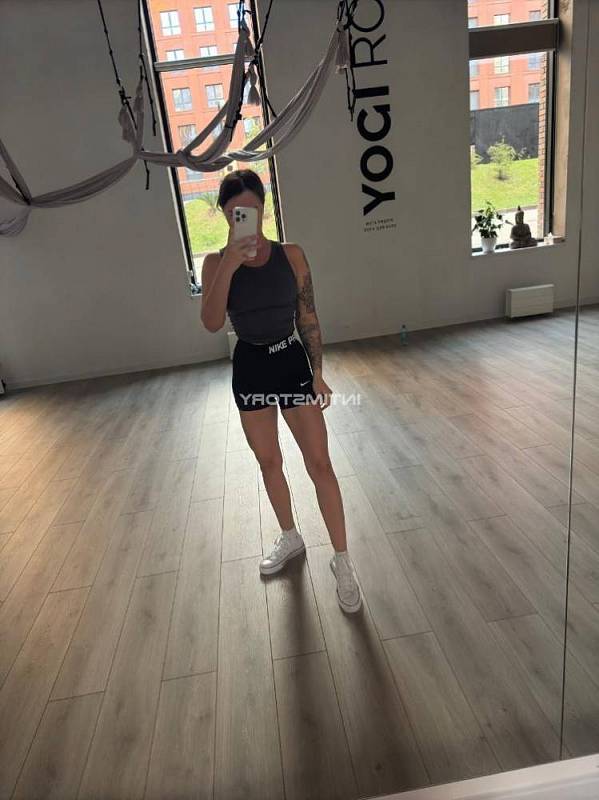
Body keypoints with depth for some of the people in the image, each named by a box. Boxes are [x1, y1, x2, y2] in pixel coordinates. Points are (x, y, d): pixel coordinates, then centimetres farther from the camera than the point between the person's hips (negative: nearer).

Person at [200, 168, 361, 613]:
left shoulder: (291, 255, -4)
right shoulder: (216, 262, -3)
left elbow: (309, 318, -1)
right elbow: (212, 324, -18)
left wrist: (318, 374, -3)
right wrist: (229, 264, -26)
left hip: (292, 363, -1)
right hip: (249, 369, 2)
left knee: (320, 464, -1)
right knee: (269, 463, 15)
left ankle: (342, 559, 14)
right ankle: (290, 539, 38)